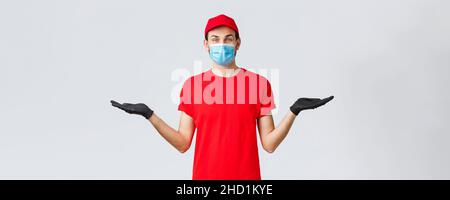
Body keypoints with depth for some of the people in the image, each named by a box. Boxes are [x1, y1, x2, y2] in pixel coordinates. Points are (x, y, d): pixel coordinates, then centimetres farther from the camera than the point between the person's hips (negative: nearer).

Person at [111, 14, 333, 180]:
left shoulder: (259, 83, 0)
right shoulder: (192, 85, 1)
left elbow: (269, 143, -1)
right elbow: (183, 143, 1)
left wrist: (294, 111, -12)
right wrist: (150, 115, -7)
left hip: (248, 176, 0)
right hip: (204, 175, 1)